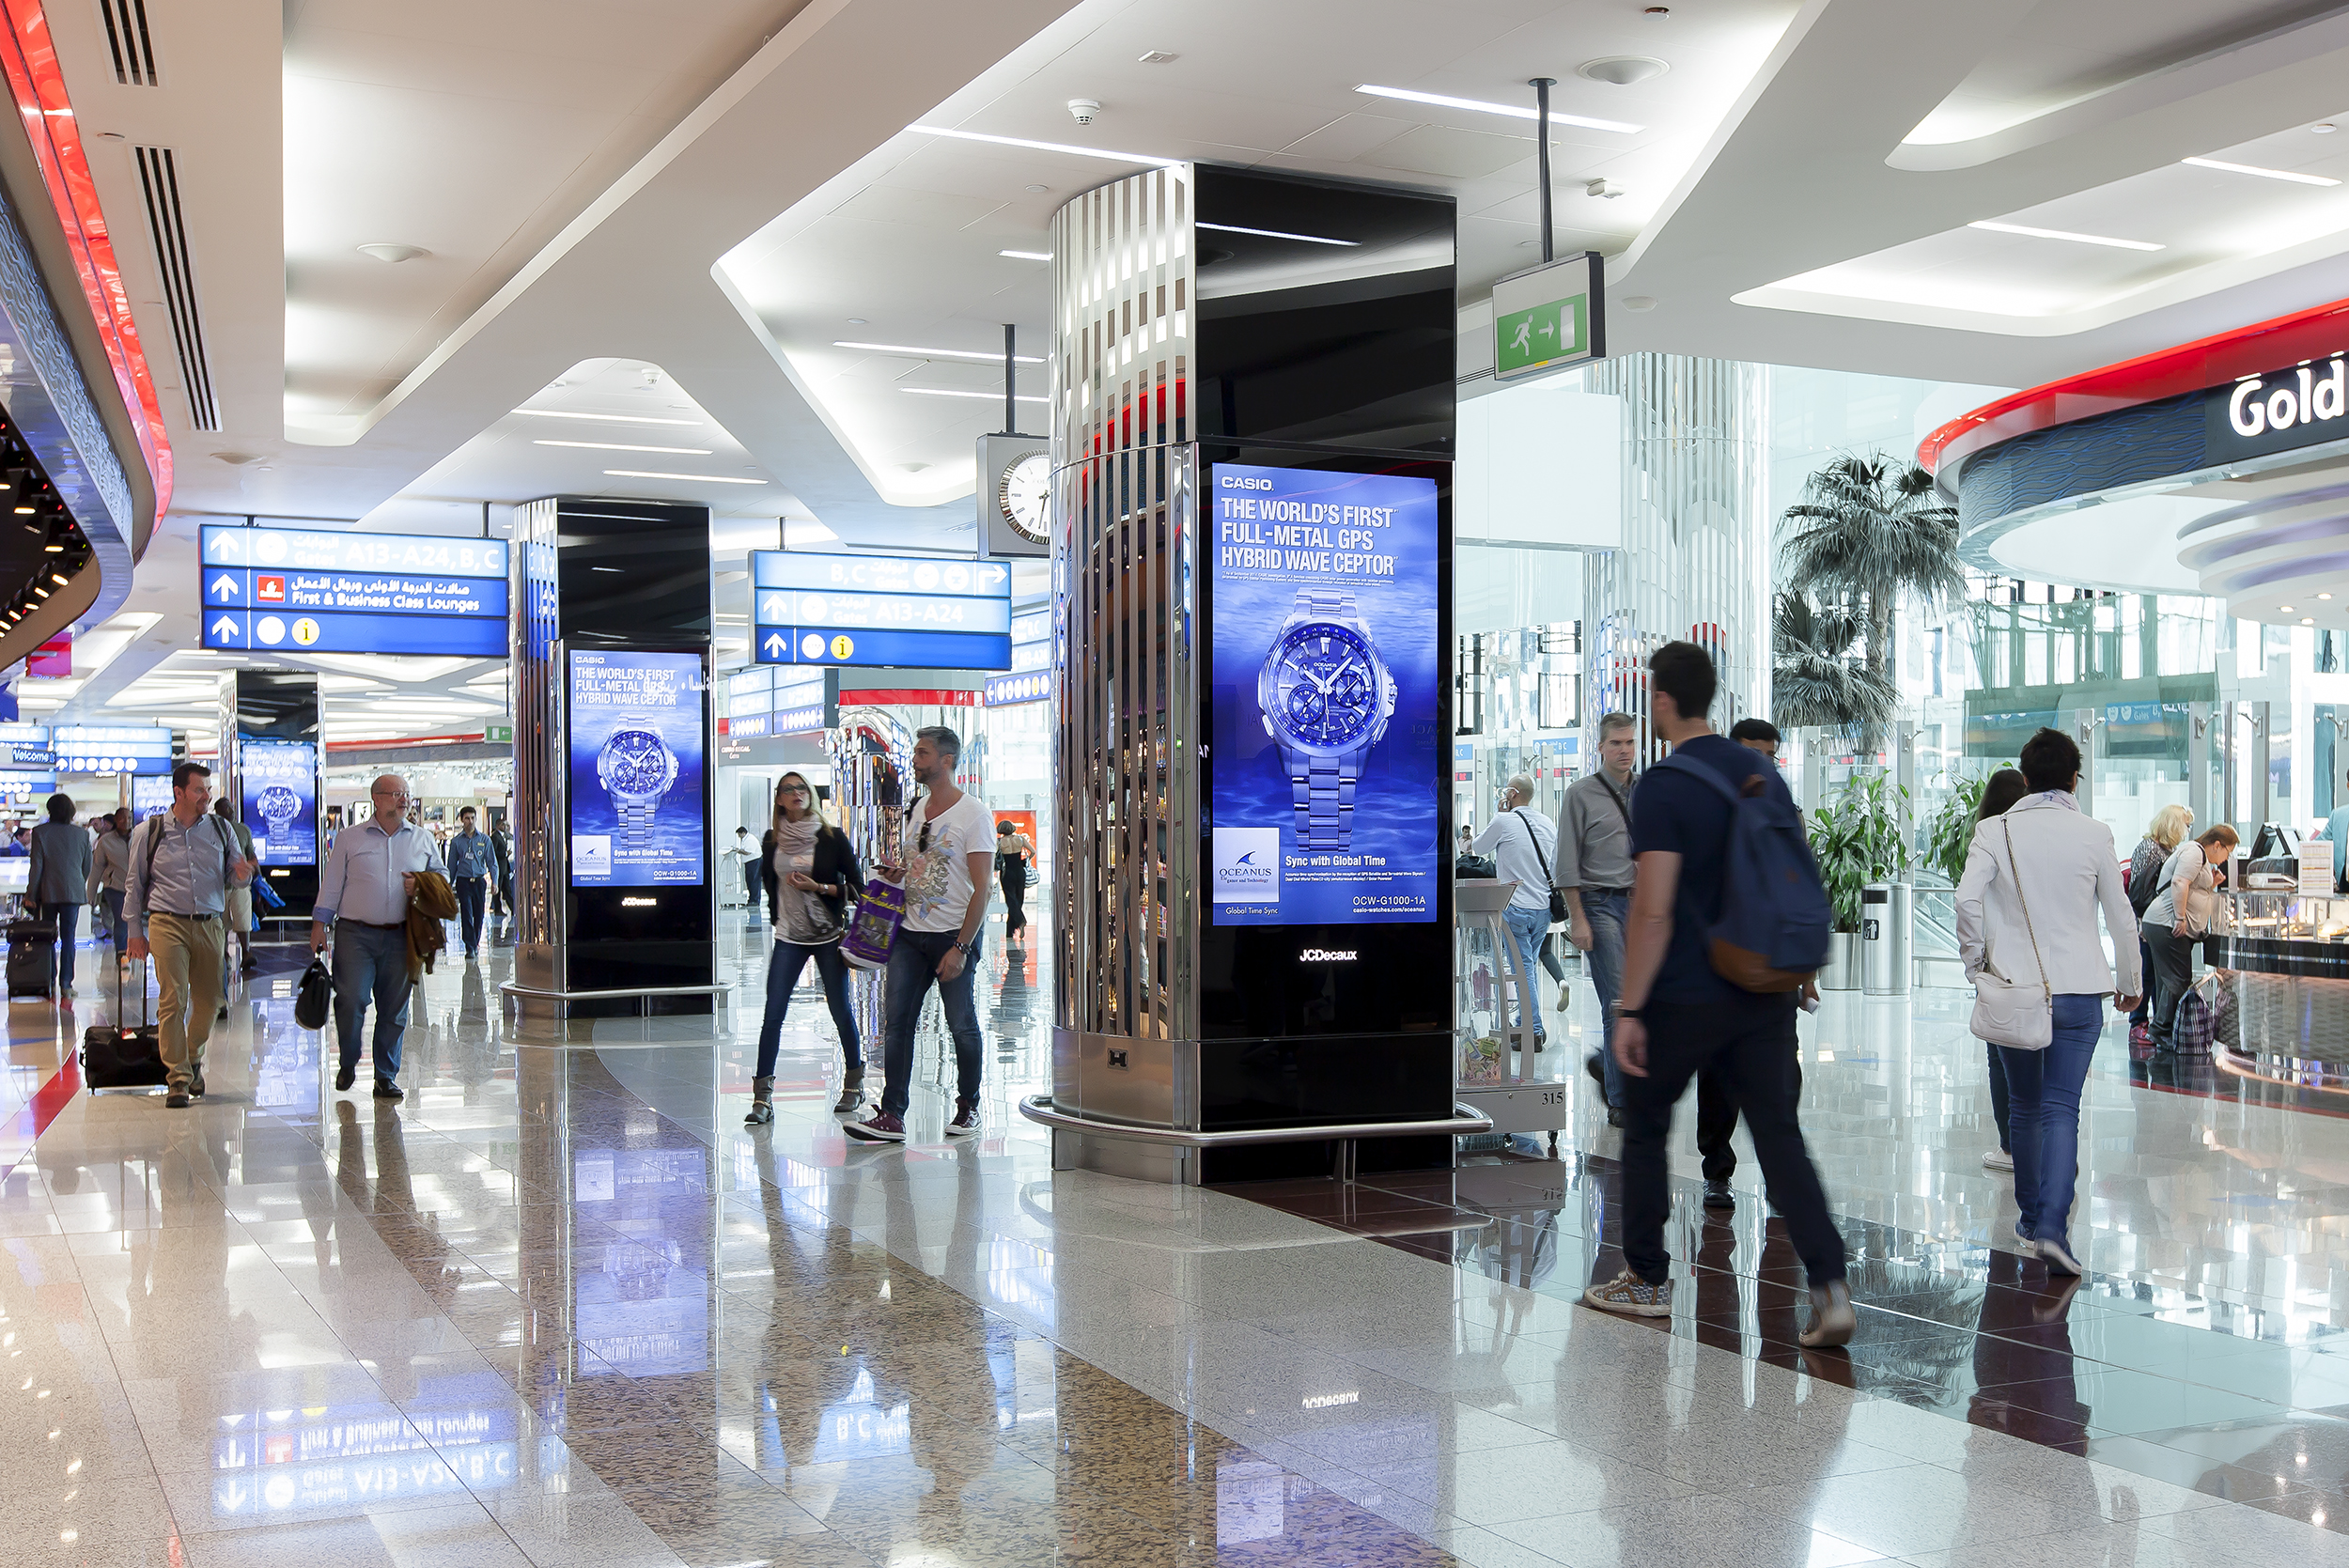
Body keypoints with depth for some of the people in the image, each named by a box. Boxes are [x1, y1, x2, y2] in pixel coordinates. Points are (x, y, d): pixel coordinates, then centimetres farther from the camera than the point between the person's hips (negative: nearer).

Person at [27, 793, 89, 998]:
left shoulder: (40, 832, -5)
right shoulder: (82, 834, 1)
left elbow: (36, 865, -5)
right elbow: (87, 867, 8)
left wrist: (30, 893, 1)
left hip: (48, 893, -1)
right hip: (73, 892, 1)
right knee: (68, 937, 2)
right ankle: (66, 984, -3)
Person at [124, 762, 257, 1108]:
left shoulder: (221, 829, 9)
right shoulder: (150, 831, 4)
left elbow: (234, 878, 13)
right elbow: (134, 884, 10)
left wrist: (243, 876, -11)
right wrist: (135, 931, 7)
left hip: (210, 924, 3)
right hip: (167, 924, -3)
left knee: (208, 1001, 6)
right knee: (173, 1001, -9)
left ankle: (193, 1060, 29)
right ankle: (178, 1078, -5)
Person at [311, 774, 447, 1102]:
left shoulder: (422, 839, 11)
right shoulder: (350, 838, 6)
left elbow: (442, 875, 20)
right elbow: (332, 882, 7)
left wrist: (422, 886, -1)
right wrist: (319, 924, 2)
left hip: (400, 936, 2)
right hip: (355, 934, -2)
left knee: (394, 1010, 4)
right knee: (351, 1001, -10)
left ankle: (386, 1077, 15)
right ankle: (348, 1064, 15)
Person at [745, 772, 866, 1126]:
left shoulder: (832, 837, -3)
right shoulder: (774, 840, 4)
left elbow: (857, 887, -2)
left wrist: (819, 887, -15)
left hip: (829, 934, -2)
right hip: (789, 937, 2)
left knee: (841, 1010, 5)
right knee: (772, 1014, -6)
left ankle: (854, 1083, 24)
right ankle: (762, 1098, -4)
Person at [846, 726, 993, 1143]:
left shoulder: (974, 814, -10)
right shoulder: (917, 809, 13)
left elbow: (981, 889, -13)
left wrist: (960, 947, -18)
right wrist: (898, 873, 3)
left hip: (955, 934, -6)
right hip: (911, 933, 6)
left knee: (962, 1025, 4)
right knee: (896, 1019, -3)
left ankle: (968, 1107, 21)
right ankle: (891, 1115, -3)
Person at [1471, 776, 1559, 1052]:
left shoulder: (1503, 821, -10)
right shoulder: (1547, 823, 8)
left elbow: (1475, 849, 6)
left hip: (1516, 908, -6)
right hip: (1544, 907, 6)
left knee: (1523, 969, -2)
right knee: (1529, 965, 17)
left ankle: (1534, 1032, -4)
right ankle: (1527, 1024, 20)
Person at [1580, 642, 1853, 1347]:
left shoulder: (1662, 787, -15)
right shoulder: (1765, 773, 7)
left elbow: (1652, 911, -20)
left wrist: (1629, 1010, -14)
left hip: (1684, 997, -6)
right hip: (1764, 992, 6)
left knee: (1645, 1131, 13)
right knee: (1779, 1135, 6)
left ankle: (1647, 1281, 24)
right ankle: (1830, 1287, -6)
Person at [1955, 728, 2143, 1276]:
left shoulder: (1995, 830, -2)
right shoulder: (2094, 834, -1)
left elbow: (1967, 898, -14)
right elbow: (2119, 914, 4)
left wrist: (1975, 963, -1)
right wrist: (2129, 981, 17)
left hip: (2012, 985, 1)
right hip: (2078, 986, -1)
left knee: (2024, 1105, 16)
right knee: (2061, 1106, -3)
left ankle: (2031, 1217, 26)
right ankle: (2053, 1225, -18)